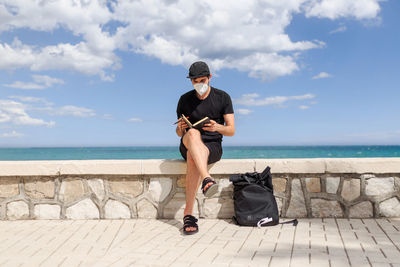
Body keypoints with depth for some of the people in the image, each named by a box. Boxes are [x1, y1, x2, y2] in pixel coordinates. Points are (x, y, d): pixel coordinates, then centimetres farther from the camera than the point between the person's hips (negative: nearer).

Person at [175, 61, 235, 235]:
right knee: (193, 133, -37)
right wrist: (181, 128, -12)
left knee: (193, 156, -37)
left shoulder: (222, 98, 5)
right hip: (187, 145, 1)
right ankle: (207, 180, -57)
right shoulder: (185, 99, 10)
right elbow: (179, 133, 13)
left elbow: (231, 131, 1)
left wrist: (217, 127, -21)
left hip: (212, 146, -1)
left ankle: (188, 213, -37)